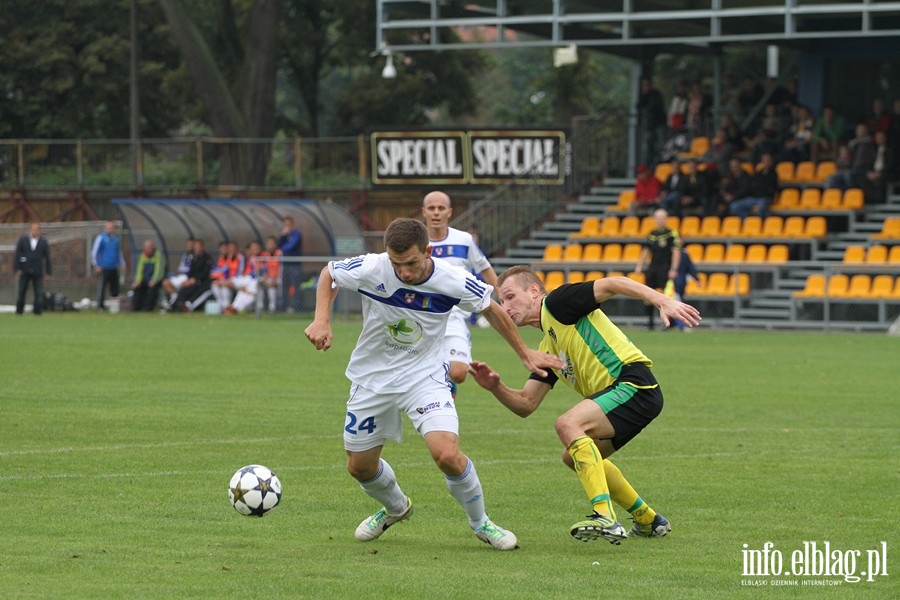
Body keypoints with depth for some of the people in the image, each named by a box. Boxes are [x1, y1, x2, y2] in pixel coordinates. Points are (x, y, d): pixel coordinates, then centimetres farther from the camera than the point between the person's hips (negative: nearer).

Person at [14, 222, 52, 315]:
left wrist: (48, 272, 2)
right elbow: (17, 254, 3)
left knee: (39, 293, -7)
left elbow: (47, 257, 5)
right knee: (21, 292, 2)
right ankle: (19, 311, 10)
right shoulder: (23, 240, 4)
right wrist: (18, 268, -4)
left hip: (38, 272, 0)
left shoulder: (43, 242, 4)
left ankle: (37, 311, -3)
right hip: (25, 271, 0)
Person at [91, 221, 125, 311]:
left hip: (114, 268, 6)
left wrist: (122, 264, 21)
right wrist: (96, 265, -9)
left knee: (115, 287, 6)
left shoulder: (115, 238, 13)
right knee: (102, 287, -6)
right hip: (104, 268, -6)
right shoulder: (101, 238, -5)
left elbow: (119, 252, 24)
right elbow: (94, 252, -5)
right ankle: (100, 306, 0)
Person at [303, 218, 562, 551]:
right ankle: (396, 508, 47)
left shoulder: (453, 281, -22)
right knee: (359, 467, 12)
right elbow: (329, 273, -1)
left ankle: (480, 523, 5)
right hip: (371, 378, 2)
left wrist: (525, 354, 7)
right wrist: (321, 319, -16)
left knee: (447, 454, -23)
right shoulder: (370, 269, -23)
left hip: (424, 376, -2)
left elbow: (491, 309, -1)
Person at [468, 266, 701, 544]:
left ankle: (606, 518, -35)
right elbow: (526, 404, 20)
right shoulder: (547, 349, 23)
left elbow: (613, 284, -12)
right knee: (574, 457, 25)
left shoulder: (557, 303, -2)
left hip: (634, 383, -10)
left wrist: (663, 301, -25)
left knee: (568, 425, -27)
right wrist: (495, 387, 0)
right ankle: (648, 520, 34)